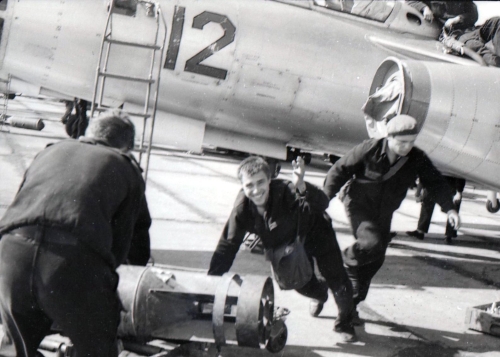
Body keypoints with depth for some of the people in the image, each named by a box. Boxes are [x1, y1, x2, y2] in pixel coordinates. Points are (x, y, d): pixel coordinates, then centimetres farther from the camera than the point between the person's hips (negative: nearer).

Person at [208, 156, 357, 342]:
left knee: (338, 282, -8)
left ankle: (345, 322, 23)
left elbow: (321, 205, -55)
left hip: (315, 232, -4)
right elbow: (227, 245, -21)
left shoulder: (284, 191, -41)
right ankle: (319, 294, 53)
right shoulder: (242, 206, -28)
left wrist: (302, 187, -75)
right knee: (302, 284, 14)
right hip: (288, 242, 4)